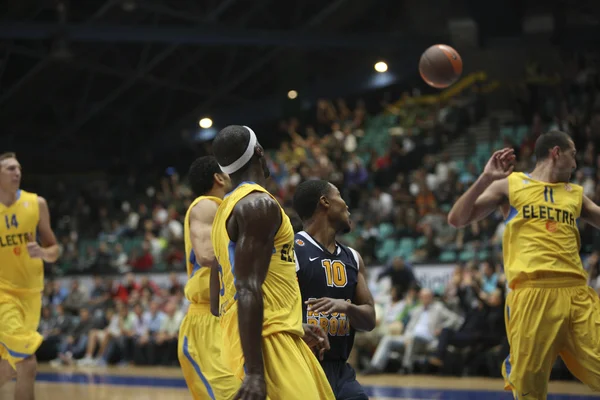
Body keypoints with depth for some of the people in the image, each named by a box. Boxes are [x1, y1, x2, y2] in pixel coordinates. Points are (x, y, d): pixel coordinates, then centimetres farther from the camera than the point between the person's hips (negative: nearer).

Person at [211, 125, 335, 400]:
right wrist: (254, 371, -25)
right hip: (267, 340, -10)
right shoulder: (259, 204, -12)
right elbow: (249, 290, -20)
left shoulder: (227, 209, 19)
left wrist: (294, 326, 29)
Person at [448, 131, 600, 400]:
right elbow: (457, 219, 5)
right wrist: (486, 178, -5)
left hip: (577, 294, 3)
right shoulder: (510, 185, 12)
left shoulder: (575, 195, 22)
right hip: (532, 293, -3)